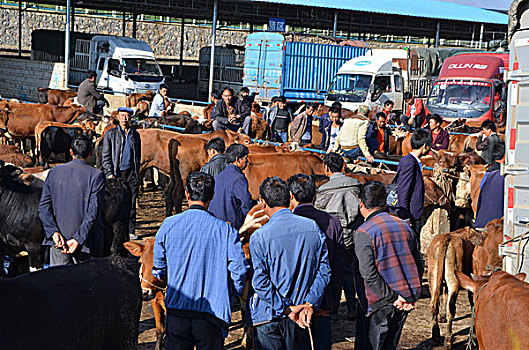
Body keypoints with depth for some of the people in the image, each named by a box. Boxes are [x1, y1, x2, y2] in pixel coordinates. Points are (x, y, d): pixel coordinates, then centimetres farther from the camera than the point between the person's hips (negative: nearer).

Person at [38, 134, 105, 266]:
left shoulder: (54, 172, 4)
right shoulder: (96, 175, -8)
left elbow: (43, 207, -1)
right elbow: (93, 212, -14)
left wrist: (53, 232, -7)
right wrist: (78, 239, -14)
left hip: (57, 241, 3)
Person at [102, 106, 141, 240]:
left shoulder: (135, 135, 14)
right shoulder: (111, 134, 4)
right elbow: (105, 156, 1)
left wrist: (137, 174, 14)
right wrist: (110, 173, -9)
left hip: (132, 174, 3)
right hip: (117, 174, -3)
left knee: (131, 203, 2)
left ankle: (130, 231, 8)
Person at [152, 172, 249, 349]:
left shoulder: (169, 225, -2)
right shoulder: (224, 230, -8)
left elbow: (158, 270, 7)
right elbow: (239, 269, -9)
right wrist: (231, 293, 11)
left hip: (176, 309, 2)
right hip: (212, 312, -2)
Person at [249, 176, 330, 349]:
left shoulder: (259, 237, -13)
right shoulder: (313, 227, -2)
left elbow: (260, 282, -16)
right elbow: (324, 270, -3)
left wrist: (287, 309, -12)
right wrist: (309, 303, -5)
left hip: (269, 315, -4)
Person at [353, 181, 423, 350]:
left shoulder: (363, 233, -12)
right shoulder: (404, 226, 8)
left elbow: (369, 275, -19)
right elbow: (419, 265, 10)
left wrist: (393, 298, -13)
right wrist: (411, 294, 9)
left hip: (380, 304, -6)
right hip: (407, 302, 6)